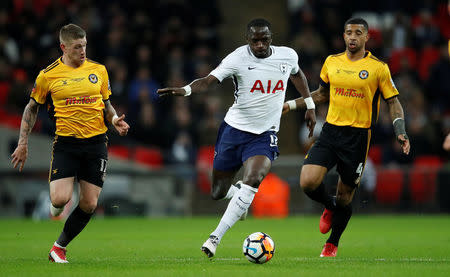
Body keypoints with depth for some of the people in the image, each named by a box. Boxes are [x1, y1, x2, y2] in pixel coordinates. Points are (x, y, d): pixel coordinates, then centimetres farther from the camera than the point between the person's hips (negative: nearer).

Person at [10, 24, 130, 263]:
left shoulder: (98, 70, 5)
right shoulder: (48, 75, -2)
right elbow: (32, 108, 10)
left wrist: (114, 119, -3)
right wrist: (23, 143, 5)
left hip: (96, 142, 2)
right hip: (65, 143, -2)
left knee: (89, 205, -2)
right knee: (60, 199, -18)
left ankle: (59, 247, 18)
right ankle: (55, 207, 21)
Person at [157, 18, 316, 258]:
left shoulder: (288, 56, -1)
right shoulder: (238, 59, -13)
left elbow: (296, 74, 23)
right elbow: (209, 80, -25)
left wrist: (310, 106, 23)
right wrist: (186, 90, -45)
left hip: (264, 135, 0)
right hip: (234, 129, 0)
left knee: (253, 179, -27)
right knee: (217, 193, 7)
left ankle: (215, 237, -23)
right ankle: (238, 194, 47)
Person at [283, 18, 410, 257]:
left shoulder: (378, 68, -3)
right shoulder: (332, 62, 7)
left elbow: (393, 102, 2)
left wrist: (401, 133, -12)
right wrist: (291, 105, 19)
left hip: (357, 137, -3)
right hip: (330, 130, 3)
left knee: (345, 196, 4)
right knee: (308, 182, -15)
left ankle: (332, 244, 28)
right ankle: (329, 207, 20)